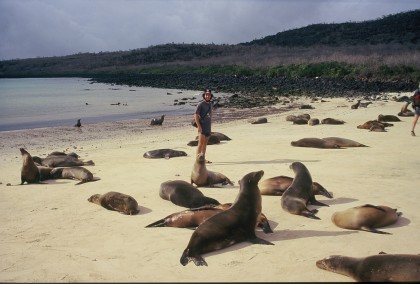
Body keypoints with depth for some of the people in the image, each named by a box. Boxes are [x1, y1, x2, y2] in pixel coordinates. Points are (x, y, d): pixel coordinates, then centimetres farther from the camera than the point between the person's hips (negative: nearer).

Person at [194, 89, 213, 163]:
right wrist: (199, 126, -21)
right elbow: (196, 115, -15)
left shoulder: (210, 104, 13)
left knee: (205, 143, 11)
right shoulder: (201, 104, -9)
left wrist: (210, 127, 17)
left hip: (208, 127, 7)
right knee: (201, 143, -13)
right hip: (202, 127, -7)